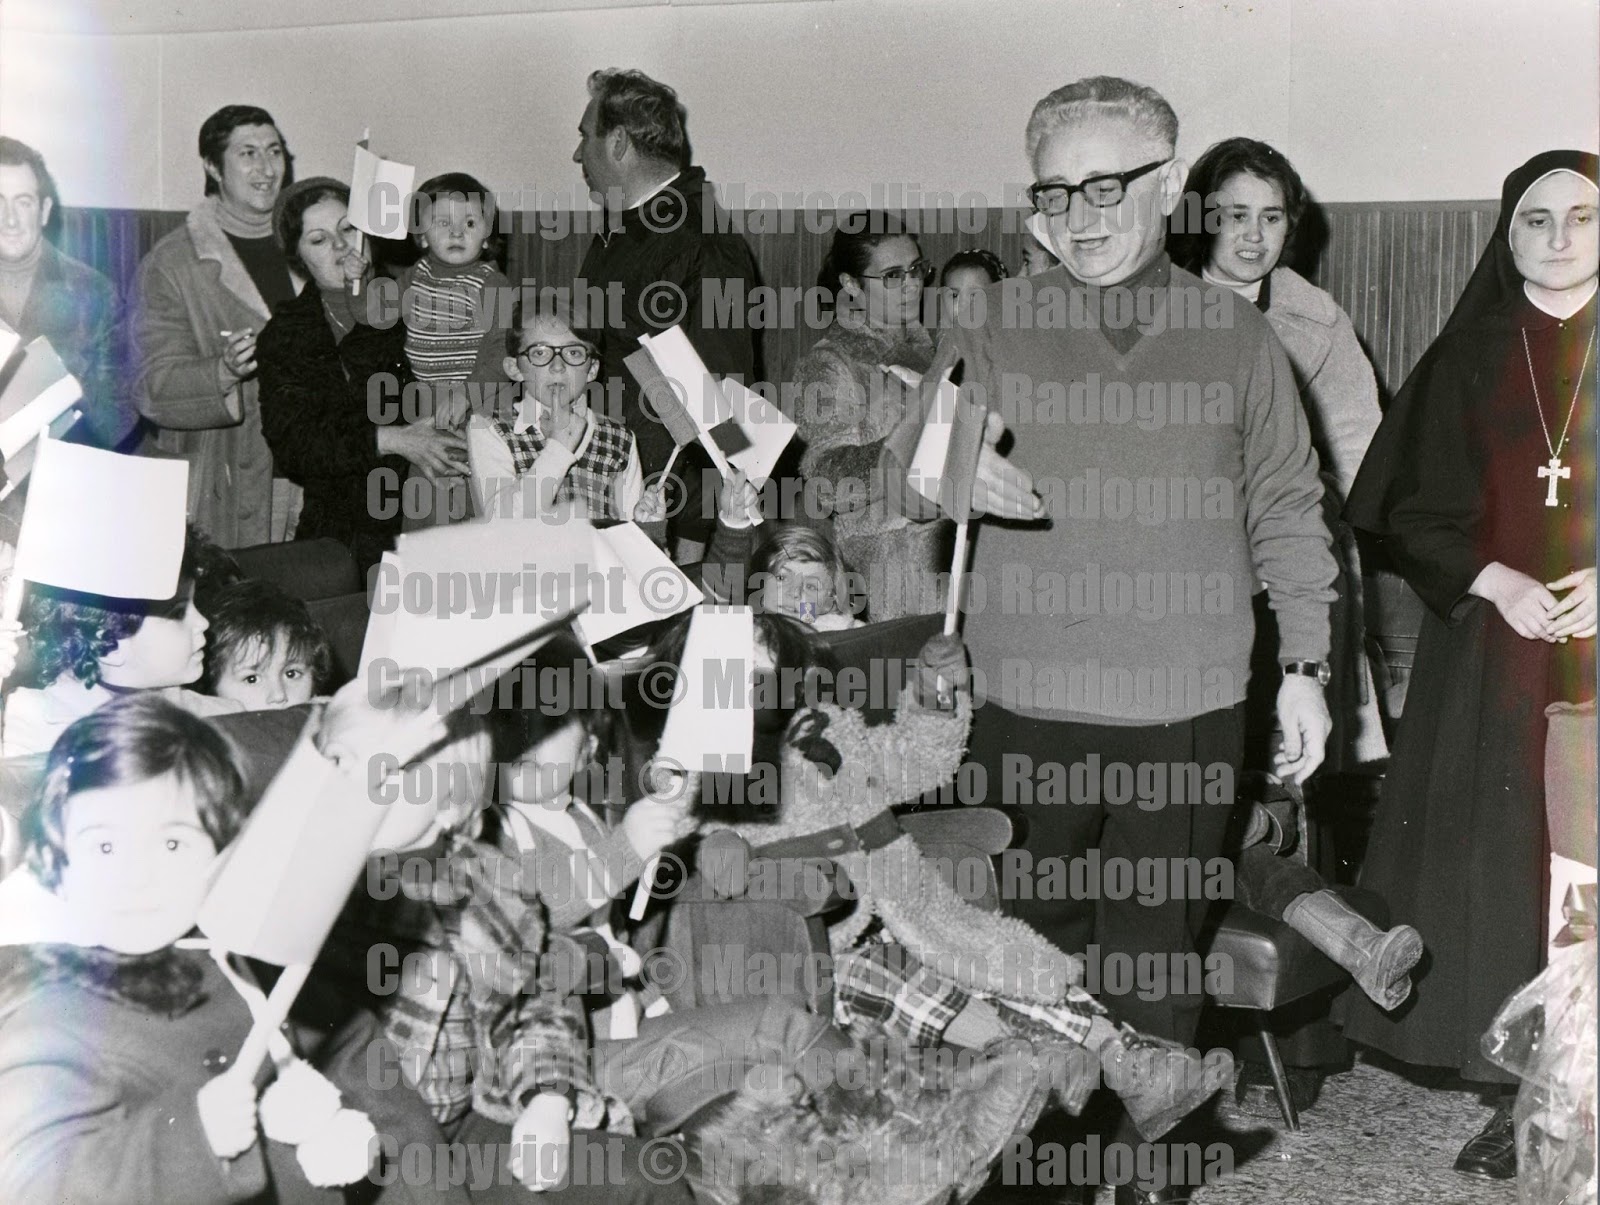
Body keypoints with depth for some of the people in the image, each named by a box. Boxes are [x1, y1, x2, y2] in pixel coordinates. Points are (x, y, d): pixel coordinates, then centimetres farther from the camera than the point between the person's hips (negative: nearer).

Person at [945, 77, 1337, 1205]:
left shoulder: (1235, 335, 5)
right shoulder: (990, 331, 2)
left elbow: (1287, 509, 11)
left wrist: (1305, 663, 9)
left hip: (1189, 711, 1)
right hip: (1026, 708, 0)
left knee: (1159, 961, 10)